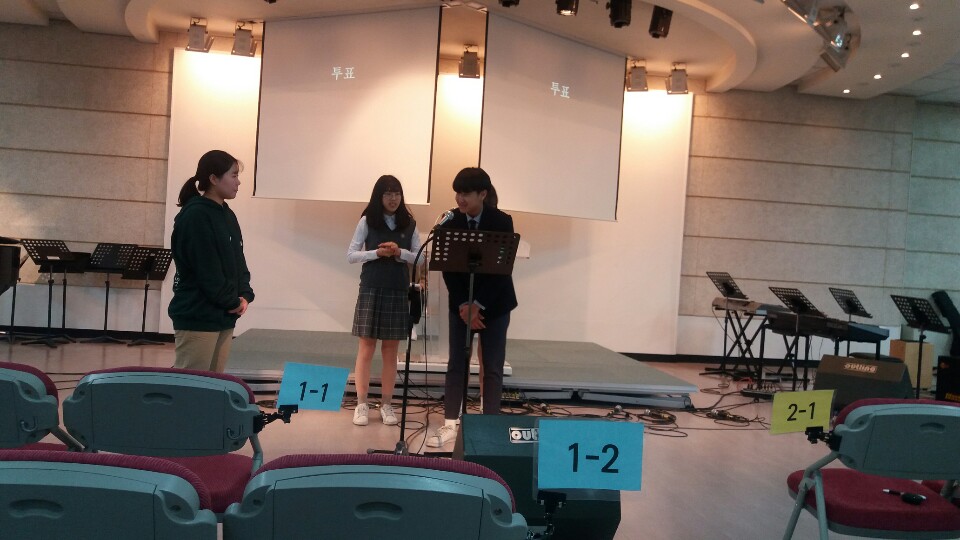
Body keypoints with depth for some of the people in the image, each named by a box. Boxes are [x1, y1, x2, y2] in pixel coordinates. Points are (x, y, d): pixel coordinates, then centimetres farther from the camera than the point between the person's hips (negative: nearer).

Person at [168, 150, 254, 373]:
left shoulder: (228, 216, 13)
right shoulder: (194, 216, -14)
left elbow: (238, 262, 15)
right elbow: (206, 270, -18)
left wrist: (244, 295, 0)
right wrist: (232, 301, -10)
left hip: (224, 317, 8)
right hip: (197, 317, -8)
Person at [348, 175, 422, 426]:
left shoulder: (409, 223, 6)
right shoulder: (367, 221, 1)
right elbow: (351, 255, -1)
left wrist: (400, 252, -13)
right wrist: (377, 253, -15)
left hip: (398, 291, 2)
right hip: (371, 289, -2)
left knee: (390, 351, 7)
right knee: (366, 348, 1)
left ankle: (386, 405, 14)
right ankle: (362, 405, 7)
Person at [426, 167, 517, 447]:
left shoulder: (502, 222, -13)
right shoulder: (450, 222, -6)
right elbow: (448, 268, -6)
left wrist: (479, 305, -19)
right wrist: (463, 305, -13)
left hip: (494, 303, -2)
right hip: (460, 302, 2)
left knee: (492, 367, 2)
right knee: (456, 364, 3)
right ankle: (450, 424, 10)